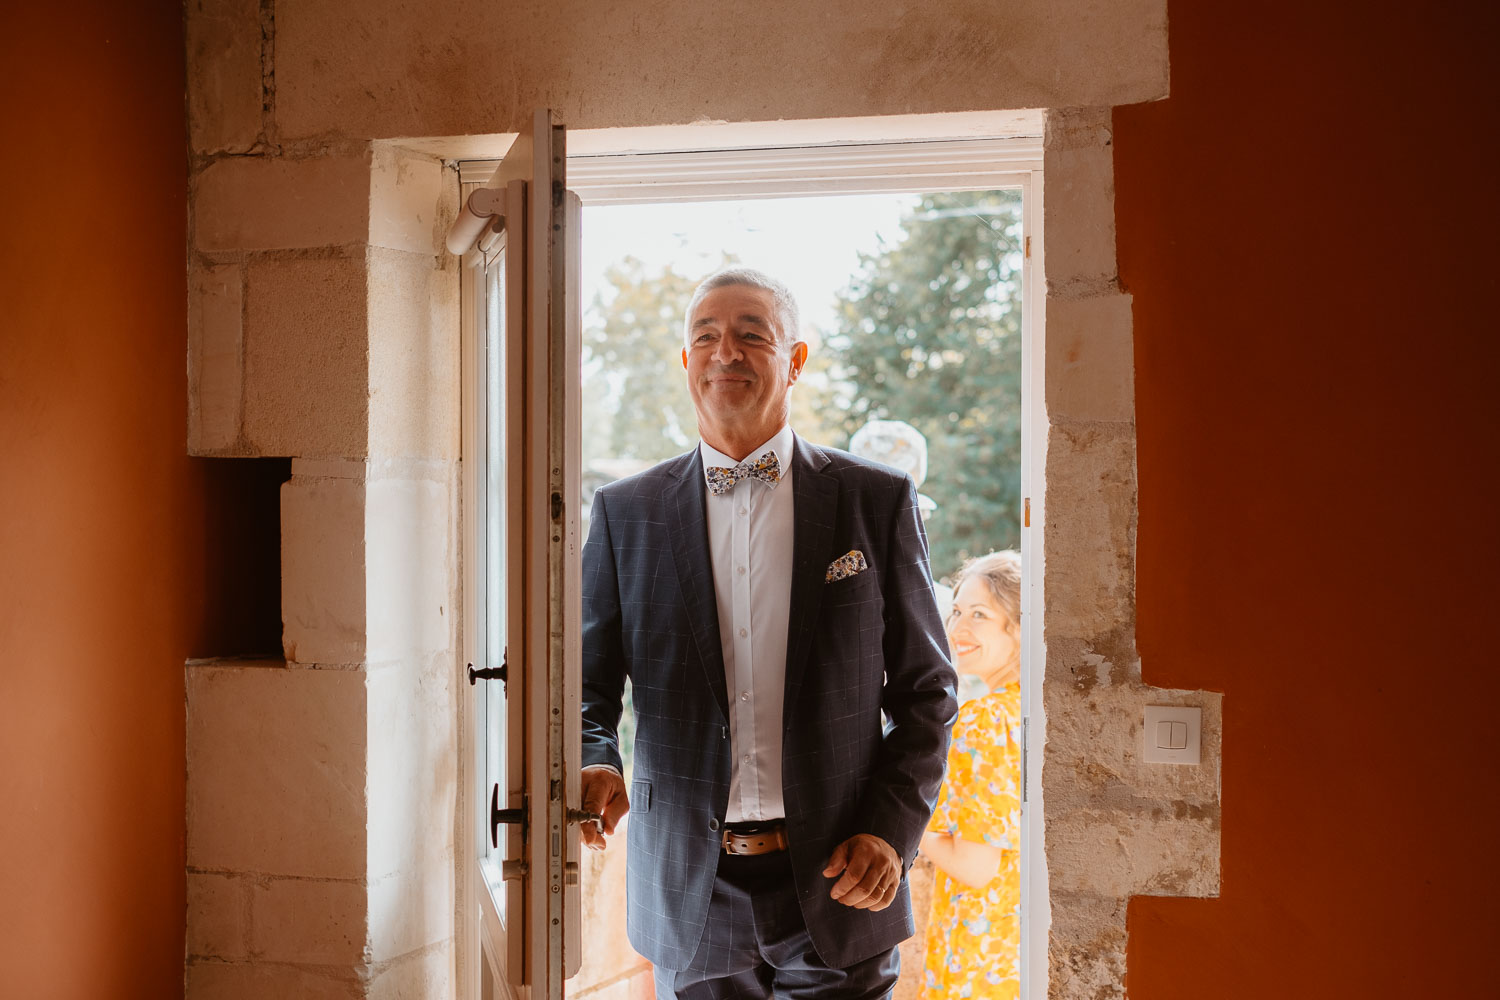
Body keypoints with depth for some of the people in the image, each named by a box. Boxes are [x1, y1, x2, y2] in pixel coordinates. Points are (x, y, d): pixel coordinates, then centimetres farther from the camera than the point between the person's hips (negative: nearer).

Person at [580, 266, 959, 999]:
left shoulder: (877, 501, 1)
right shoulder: (625, 512, 4)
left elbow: (926, 691, 4)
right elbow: (587, 682, 6)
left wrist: (893, 830, -8)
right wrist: (592, 766, -16)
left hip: (838, 879, -1)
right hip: (689, 890, 1)